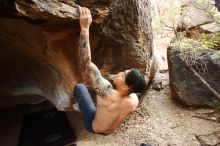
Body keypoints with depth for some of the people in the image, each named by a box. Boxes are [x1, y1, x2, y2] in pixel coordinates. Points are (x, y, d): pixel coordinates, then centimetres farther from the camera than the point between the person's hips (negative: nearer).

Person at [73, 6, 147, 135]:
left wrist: (85, 28, -49)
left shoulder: (108, 93, -44)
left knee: (79, 87, 2)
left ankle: (75, 100, 34)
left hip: (93, 127, -4)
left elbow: (86, 64, -49)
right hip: (110, 130, 5)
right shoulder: (134, 100, -26)